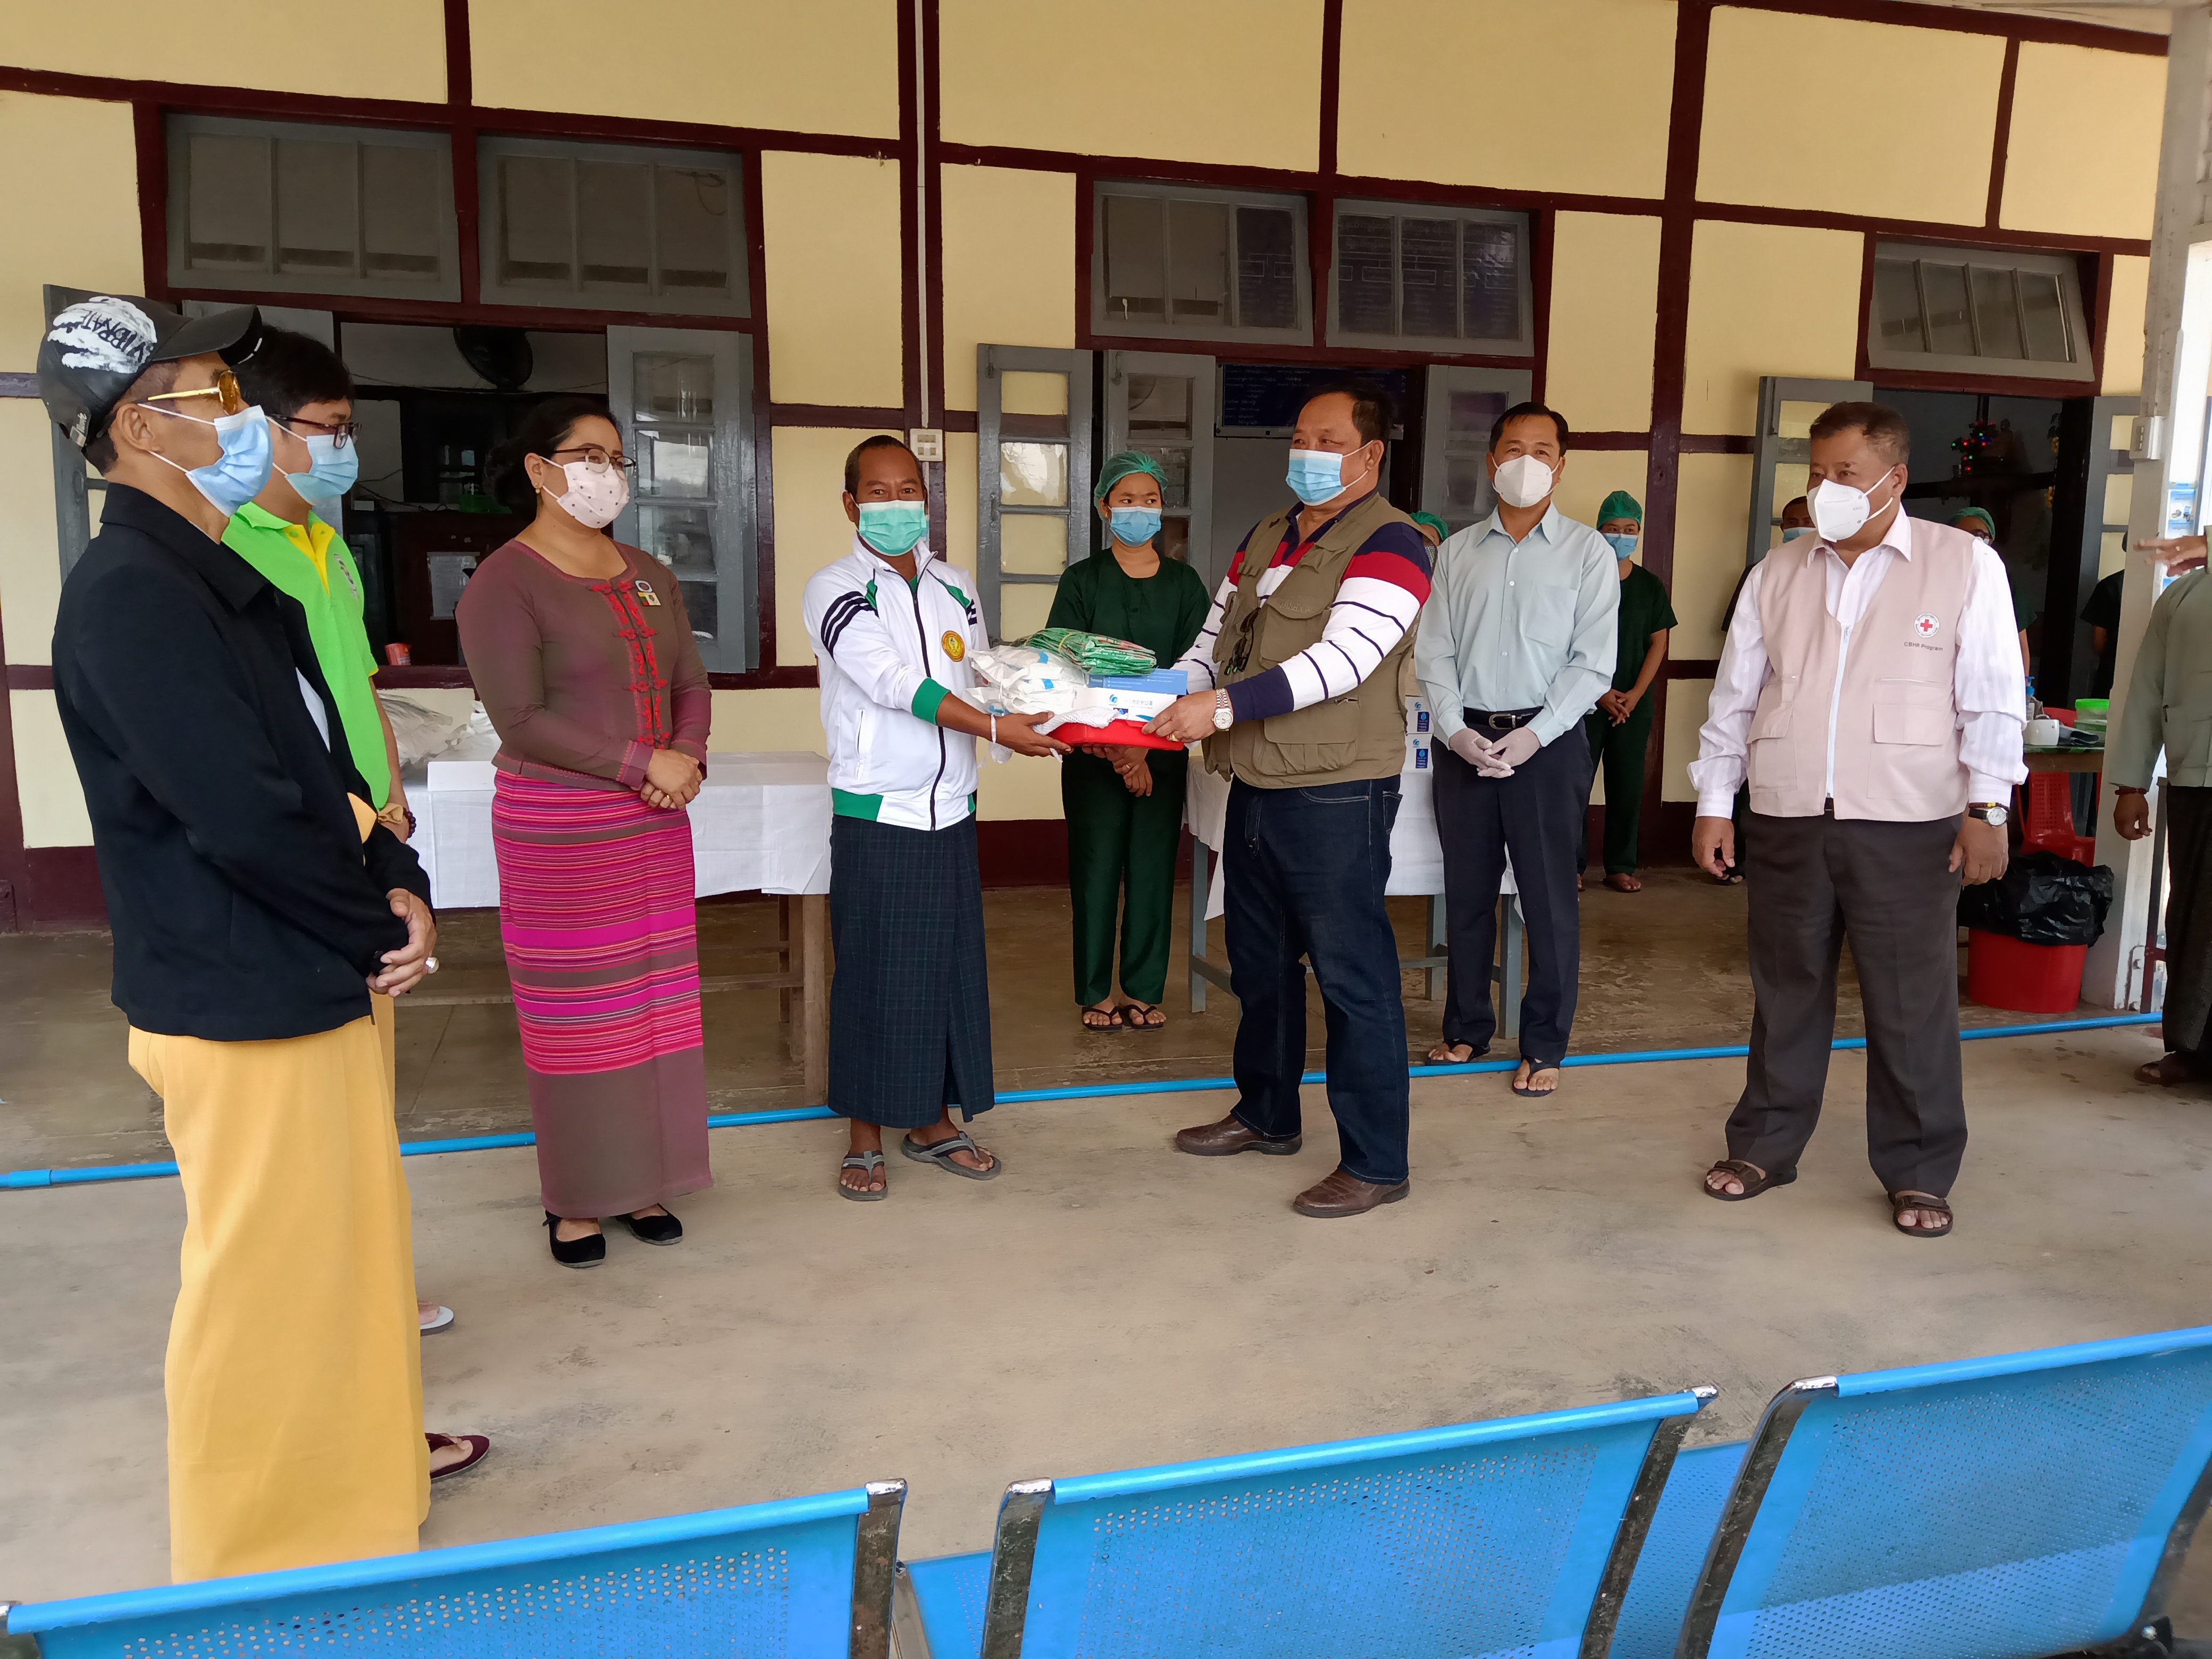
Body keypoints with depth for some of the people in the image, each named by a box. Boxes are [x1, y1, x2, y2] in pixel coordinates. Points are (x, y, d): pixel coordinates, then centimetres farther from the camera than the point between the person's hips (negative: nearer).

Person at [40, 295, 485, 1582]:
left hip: (322, 978, 10)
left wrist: (400, 890, -3)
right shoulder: (131, 596, -19)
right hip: (245, 1002, -9)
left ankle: (364, 1448, 42)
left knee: (352, 1228, 22)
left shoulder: (231, 585, 12)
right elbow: (245, 815, -25)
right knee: (265, 1272, 4)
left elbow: (328, 761, 12)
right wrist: (385, 926, -12)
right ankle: (257, 1541, 23)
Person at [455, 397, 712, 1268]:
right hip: (557, 827, -6)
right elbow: (522, 720, -16)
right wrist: (643, 762, -17)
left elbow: (691, 684, 11)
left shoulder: (648, 576, 12)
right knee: (575, 1012, 1)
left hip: (655, 822, 6)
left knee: (655, 1000, 9)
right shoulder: (504, 584, -9)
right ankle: (576, 1199, 14)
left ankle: (643, 1181, 22)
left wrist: (687, 758, -10)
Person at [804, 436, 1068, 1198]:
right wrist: (994, 728, -26)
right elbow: (892, 683, -18)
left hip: (951, 809, 5)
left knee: (951, 964, 10)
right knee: (873, 970, 1)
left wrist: (1035, 716, -3)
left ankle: (933, 1122, 24)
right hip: (875, 813, -5)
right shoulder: (835, 589, -6)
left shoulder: (956, 585, 11)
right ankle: (865, 1134, 16)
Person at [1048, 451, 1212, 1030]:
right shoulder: (1082, 581, 2)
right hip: (1093, 751, -1)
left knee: (1153, 868, 4)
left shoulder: (1184, 583, 7)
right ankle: (1096, 993, 14)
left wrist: (1147, 744, -12)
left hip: (1162, 751, 1)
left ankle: (1145, 990, 17)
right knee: (1096, 868, 1)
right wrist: (1115, 747, -14)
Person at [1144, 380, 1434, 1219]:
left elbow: (1341, 662, -22)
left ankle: (1376, 1163, 10)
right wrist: (1155, 708, 0)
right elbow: (1212, 640, 17)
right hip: (1255, 787, 9)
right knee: (1259, 962, 20)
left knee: (1352, 977, -2)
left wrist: (1224, 705, -27)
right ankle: (1267, 1115, 38)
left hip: (1337, 796, -8)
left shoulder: (1388, 543, -10)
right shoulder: (1264, 537, 15)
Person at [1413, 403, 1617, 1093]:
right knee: (1466, 893, 10)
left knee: (1550, 899, 1)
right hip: (1464, 741, 3)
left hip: (1547, 744, -3)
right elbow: (1434, 652, 6)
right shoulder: (1457, 552, 10)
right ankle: (1467, 1029, 24)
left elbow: (1594, 661, -4)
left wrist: (1534, 735, -14)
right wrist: (1455, 730, -9)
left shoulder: (1588, 552, 2)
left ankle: (1545, 1046, 13)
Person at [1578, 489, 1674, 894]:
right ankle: (1572, 867, 3)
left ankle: (1620, 867, 14)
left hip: (1634, 704, 3)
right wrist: (1600, 693, -10)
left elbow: (1658, 644, 7)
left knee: (1627, 787, 4)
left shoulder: (1651, 586, 9)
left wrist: (1634, 695, -4)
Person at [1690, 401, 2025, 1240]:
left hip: (1908, 826, -3)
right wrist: (1713, 804, 7)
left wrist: (1985, 808, -9)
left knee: (1912, 1003, 4)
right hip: (1788, 822, 3)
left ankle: (1919, 1173, 18)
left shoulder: (1965, 564, 0)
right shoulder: (1776, 573, 9)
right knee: (1785, 990, 12)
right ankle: (1764, 1145, 26)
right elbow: (1734, 696, 10)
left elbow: (1991, 699, -2)